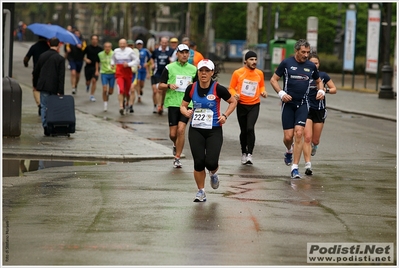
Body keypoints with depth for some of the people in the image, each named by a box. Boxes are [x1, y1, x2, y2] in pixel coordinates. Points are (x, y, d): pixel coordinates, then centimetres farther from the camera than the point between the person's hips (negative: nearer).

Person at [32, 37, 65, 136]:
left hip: (43, 86, 3)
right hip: (54, 87, -3)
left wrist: (35, 84, 23)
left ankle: (45, 127, -4)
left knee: (44, 107, 5)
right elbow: (61, 76, -10)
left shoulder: (42, 56, 5)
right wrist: (60, 91, -10)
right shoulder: (60, 59, -7)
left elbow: (35, 72, 11)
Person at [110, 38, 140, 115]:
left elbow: (137, 60, -5)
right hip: (119, 73, 0)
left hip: (128, 73, 0)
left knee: (127, 90, 12)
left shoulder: (130, 51, -5)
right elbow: (113, 58, 27)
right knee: (121, 89, -19)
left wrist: (128, 64, -16)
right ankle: (121, 106, -20)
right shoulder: (116, 51, 6)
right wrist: (112, 64, 8)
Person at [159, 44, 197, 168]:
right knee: (173, 134, 1)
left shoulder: (193, 69, 10)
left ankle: (177, 158, -2)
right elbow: (160, 86, 6)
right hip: (172, 103, 0)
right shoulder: (169, 68, 4)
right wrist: (169, 86, -14)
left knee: (181, 130, -12)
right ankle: (176, 145, 36)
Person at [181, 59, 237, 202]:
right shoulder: (191, 88, -2)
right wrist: (186, 112, -12)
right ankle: (201, 192, 15)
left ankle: (213, 174, 26)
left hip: (214, 131, -2)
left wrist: (225, 115, -7)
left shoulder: (218, 89, -10)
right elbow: (183, 106, 10)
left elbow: (233, 102, 6)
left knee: (211, 162, -13)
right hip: (196, 130, 2)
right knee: (199, 162, -4)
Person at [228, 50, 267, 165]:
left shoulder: (259, 73, 3)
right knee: (243, 131, 9)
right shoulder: (238, 73, -5)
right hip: (241, 105, 0)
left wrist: (263, 92, -2)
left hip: (254, 105, 0)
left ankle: (250, 154, -12)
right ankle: (243, 153, 28)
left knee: (250, 128, -18)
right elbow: (231, 88, 1)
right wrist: (235, 94, -19)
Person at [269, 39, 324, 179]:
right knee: (288, 136, -2)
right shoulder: (286, 63, -3)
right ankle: (289, 151, 36)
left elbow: (319, 81, 22)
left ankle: (295, 168, -8)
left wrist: (321, 91, 1)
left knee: (299, 134, -12)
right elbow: (273, 79, 3)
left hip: (302, 104, 1)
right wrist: (281, 93, -11)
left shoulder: (311, 66, 6)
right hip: (288, 103, -1)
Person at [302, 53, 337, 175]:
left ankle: (314, 146, 47)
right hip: (306, 109, -2)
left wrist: (326, 90, -13)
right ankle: (308, 165, -12)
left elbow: (334, 89, 7)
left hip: (320, 110, 2)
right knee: (307, 138, -14)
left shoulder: (323, 76, -1)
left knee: (315, 140, 9)